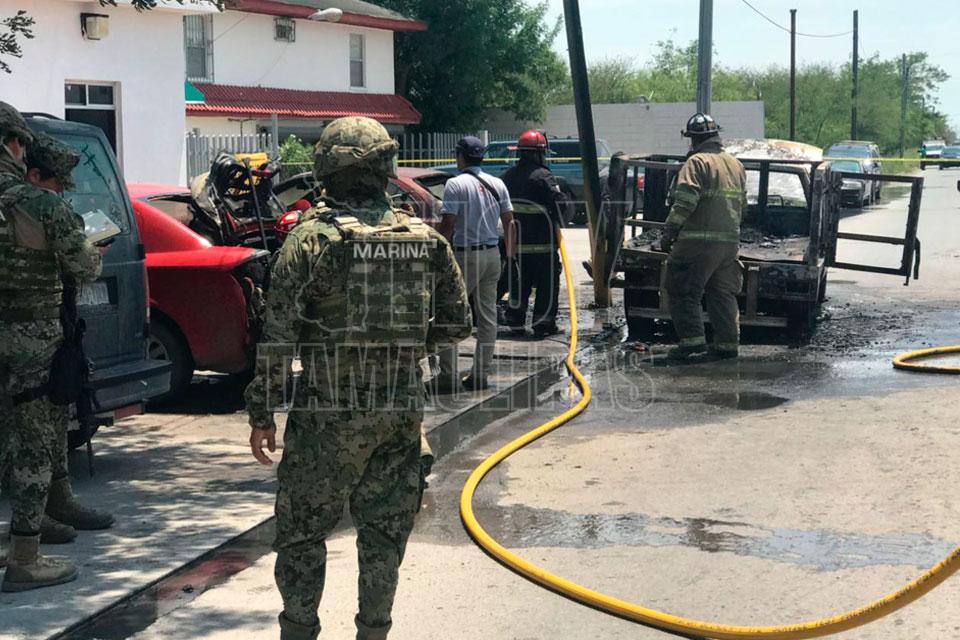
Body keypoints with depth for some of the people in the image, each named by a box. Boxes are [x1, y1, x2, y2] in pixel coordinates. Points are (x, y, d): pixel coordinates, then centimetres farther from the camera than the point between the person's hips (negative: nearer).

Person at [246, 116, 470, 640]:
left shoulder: (312, 237, -10)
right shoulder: (425, 239, 3)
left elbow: (277, 335, -11)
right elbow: (456, 324, 9)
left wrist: (262, 413, -5)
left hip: (329, 415, -4)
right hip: (402, 413, 4)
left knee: (302, 531, 9)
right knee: (384, 533, 13)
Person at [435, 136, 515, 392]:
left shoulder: (456, 184, -9)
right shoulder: (497, 184, 9)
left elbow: (448, 224, -14)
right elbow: (509, 222, 10)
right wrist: (511, 256, 16)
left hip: (466, 255, -6)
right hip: (492, 255, 6)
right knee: (487, 316, 9)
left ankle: (448, 375, -7)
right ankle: (481, 374, 12)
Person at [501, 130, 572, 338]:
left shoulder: (508, 176, 6)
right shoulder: (543, 177, -15)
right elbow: (561, 204, -18)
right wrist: (559, 222, 1)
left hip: (517, 240, 6)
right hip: (542, 242, -6)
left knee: (520, 281, 16)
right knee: (547, 282, 3)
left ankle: (515, 320, 18)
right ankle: (543, 324, 3)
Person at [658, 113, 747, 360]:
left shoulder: (697, 162, -8)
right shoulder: (736, 164, 17)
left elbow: (685, 201, -19)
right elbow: (742, 203, 24)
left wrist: (669, 231, -16)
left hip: (699, 240, -7)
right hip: (731, 241, 7)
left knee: (683, 292, 0)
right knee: (723, 294, 14)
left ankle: (692, 338, -8)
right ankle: (728, 342, 13)